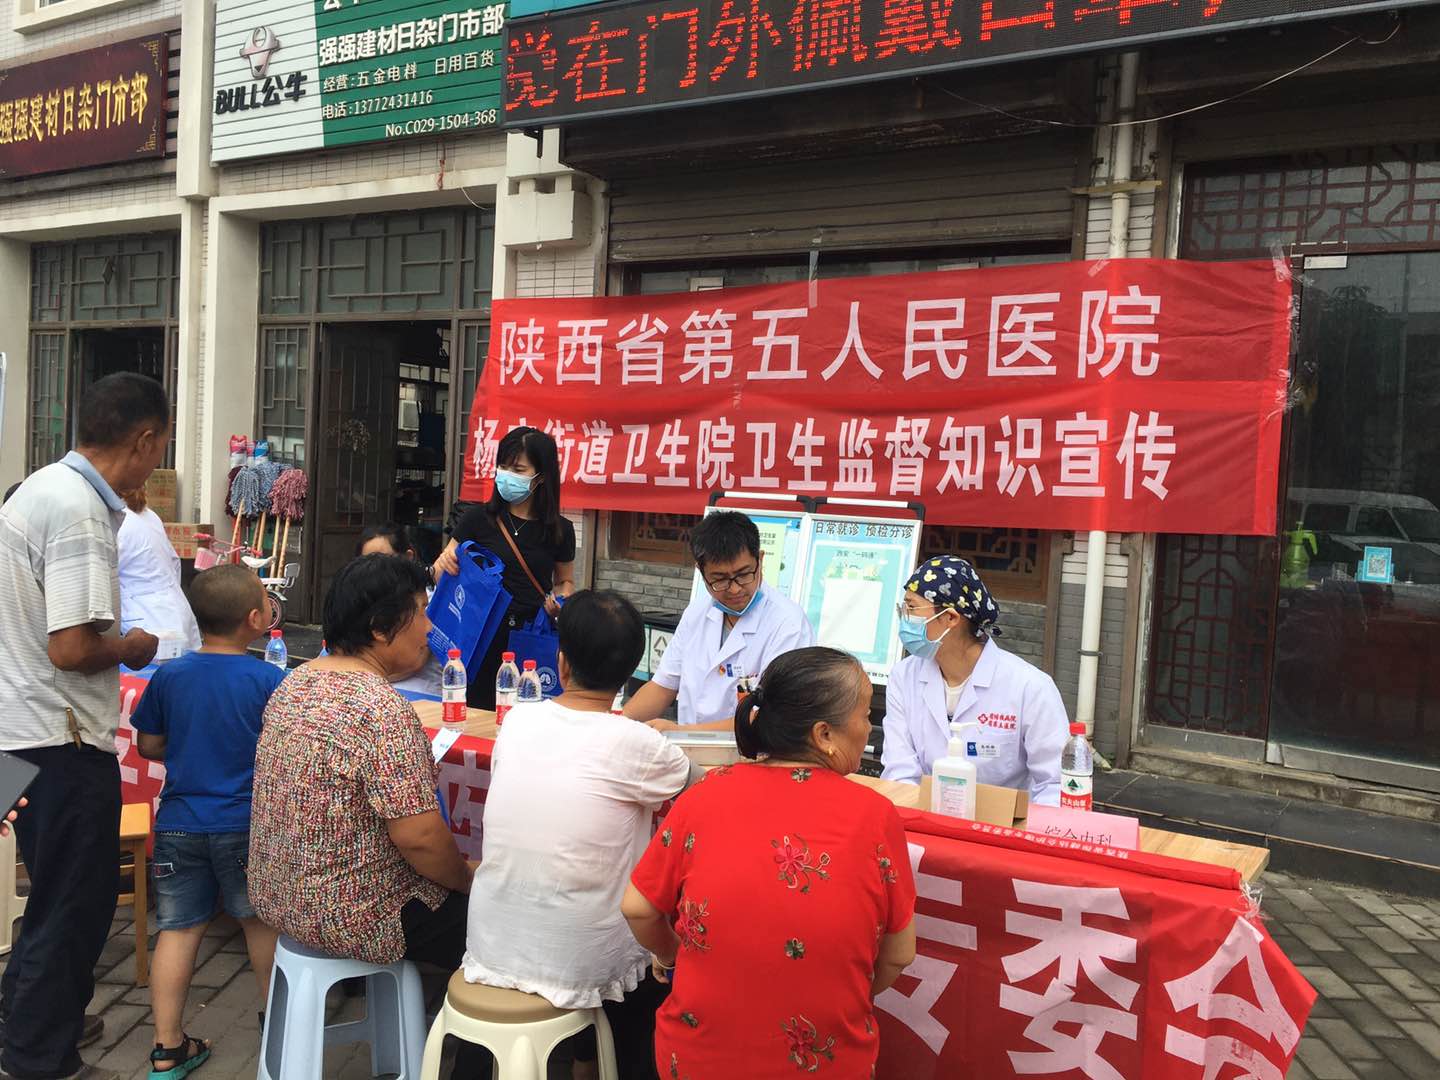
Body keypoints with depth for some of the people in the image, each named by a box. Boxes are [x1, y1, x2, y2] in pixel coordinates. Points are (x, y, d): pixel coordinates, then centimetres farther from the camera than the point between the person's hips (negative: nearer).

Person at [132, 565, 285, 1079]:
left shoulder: (168, 676, -4)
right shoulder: (269, 680, -15)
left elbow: (149, 746, 6)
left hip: (179, 822, 3)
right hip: (245, 824, -2)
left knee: (178, 928, 10)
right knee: (259, 920, 16)